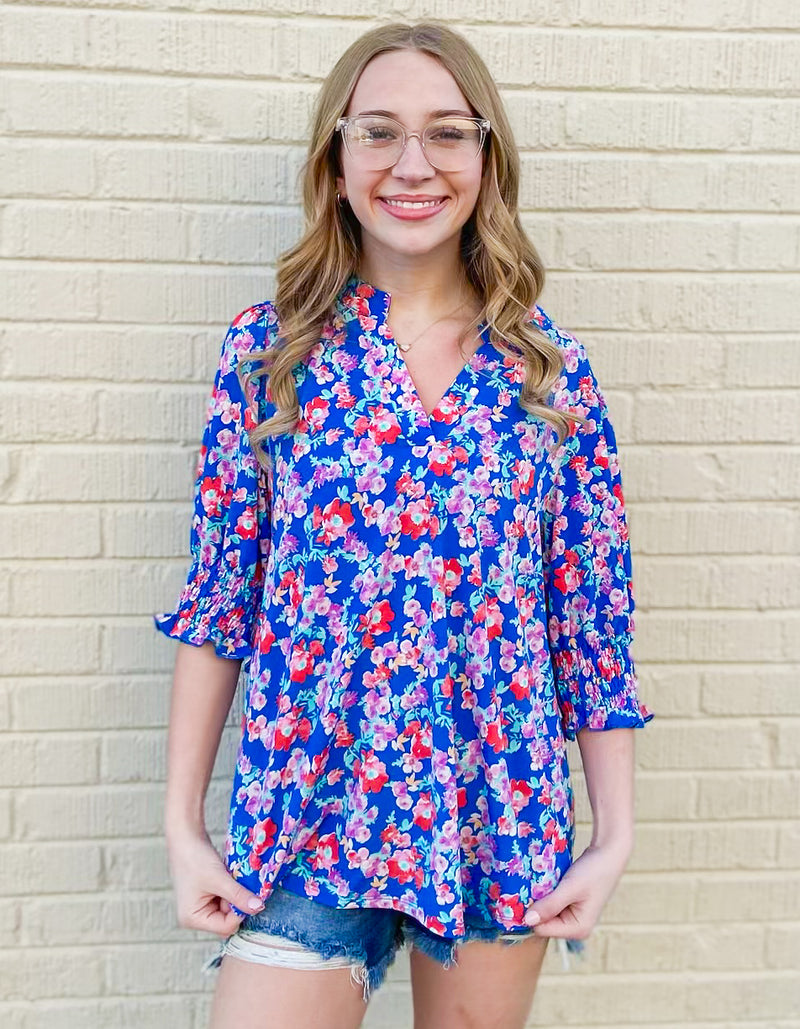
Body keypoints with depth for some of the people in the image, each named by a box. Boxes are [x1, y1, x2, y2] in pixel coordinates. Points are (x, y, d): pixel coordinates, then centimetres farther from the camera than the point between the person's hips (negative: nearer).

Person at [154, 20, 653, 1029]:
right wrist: (183, 826, -3)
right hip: (308, 818, -1)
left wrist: (614, 838, -1)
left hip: (505, 818, 2)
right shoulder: (267, 350, -3)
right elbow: (216, 600, -1)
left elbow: (595, 615, 1)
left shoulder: (551, 370, -1)